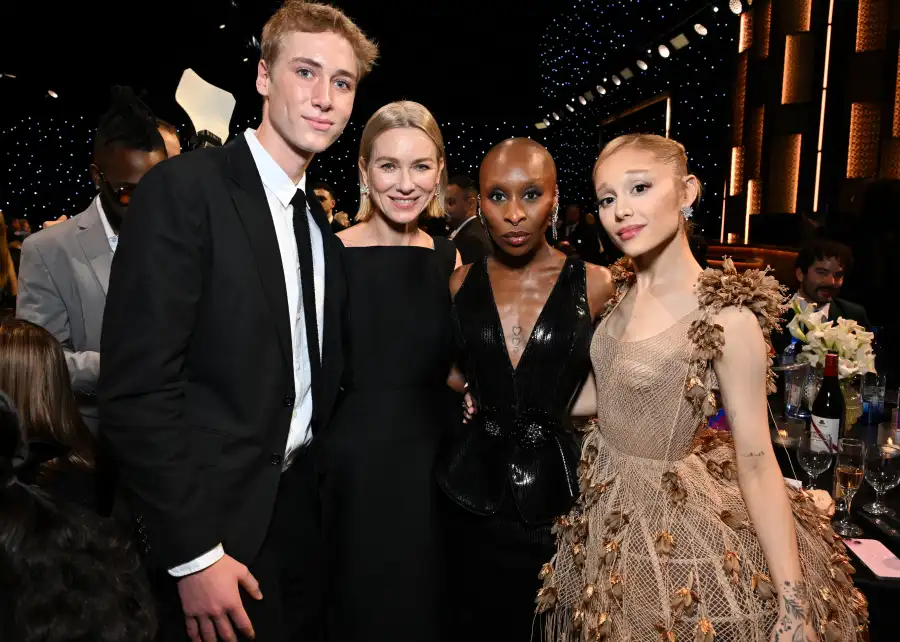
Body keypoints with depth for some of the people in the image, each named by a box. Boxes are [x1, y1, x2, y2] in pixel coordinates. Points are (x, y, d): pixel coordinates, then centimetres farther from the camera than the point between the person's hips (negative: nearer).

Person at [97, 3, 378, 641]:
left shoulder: (321, 224, 8)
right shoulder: (184, 187, -14)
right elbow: (137, 389, -19)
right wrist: (192, 554, -18)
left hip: (301, 509, 7)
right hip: (214, 519, -6)